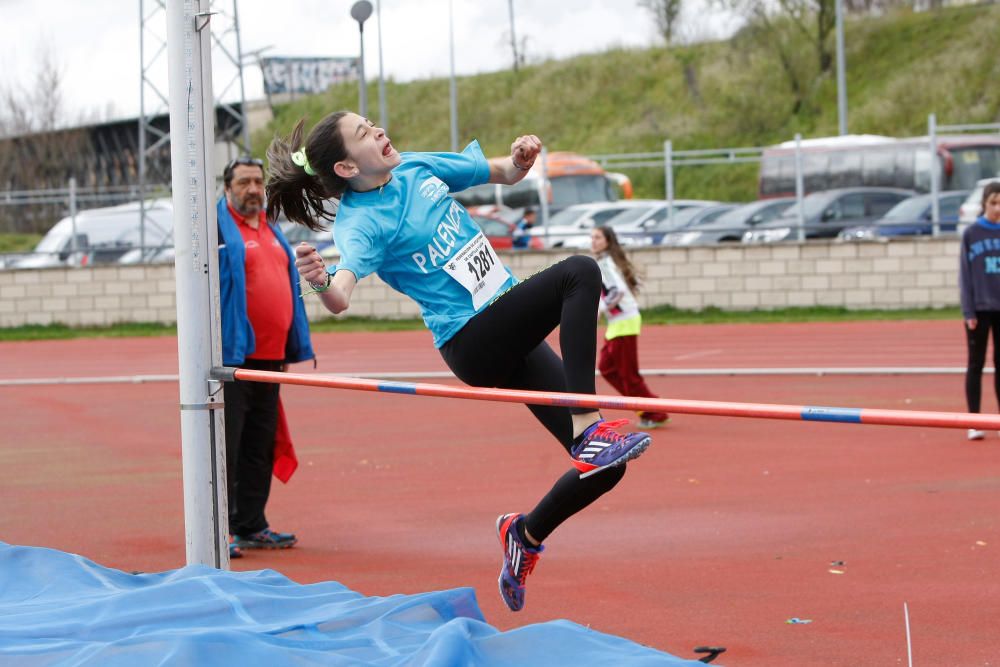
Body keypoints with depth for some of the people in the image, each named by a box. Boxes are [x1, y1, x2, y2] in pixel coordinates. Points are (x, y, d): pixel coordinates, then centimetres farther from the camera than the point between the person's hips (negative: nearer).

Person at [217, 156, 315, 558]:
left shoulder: (272, 232, 19)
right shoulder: (217, 228, -4)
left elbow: (290, 287, 23)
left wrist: (297, 348, 18)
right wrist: (220, 348, -17)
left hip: (269, 357, 8)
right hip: (232, 355, -8)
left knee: (261, 447, 12)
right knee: (226, 445, -7)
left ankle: (251, 526, 19)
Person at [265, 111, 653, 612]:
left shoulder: (420, 168, 8)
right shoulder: (360, 222, -12)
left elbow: (504, 174, 21)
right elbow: (341, 298, -31)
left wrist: (519, 160, -2)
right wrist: (322, 282, -53)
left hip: (511, 334, 7)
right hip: (473, 341, -7)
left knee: (603, 467, 1)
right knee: (578, 274, -29)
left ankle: (526, 534, 27)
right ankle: (589, 427, -33)